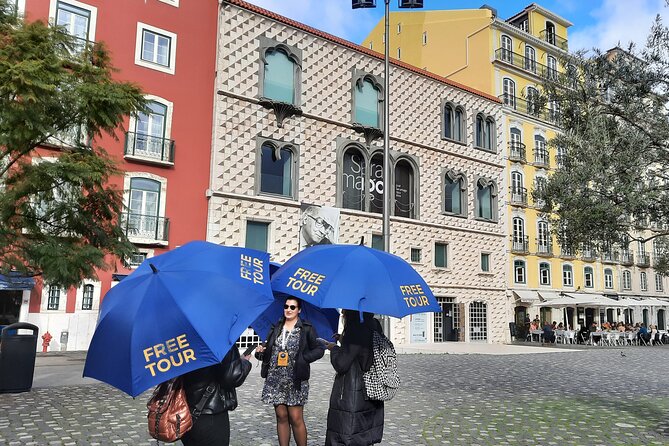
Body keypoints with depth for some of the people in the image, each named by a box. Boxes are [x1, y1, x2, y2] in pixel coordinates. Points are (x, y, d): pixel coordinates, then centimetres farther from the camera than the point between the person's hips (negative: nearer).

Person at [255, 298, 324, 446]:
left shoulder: (306, 328, 0)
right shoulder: (276, 328, 12)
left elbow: (319, 349, 0)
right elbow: (270, 351, 17)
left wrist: (303, 358, -12)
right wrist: (261, 352, -3)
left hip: (296, 380, -3)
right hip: (275, 379, 4)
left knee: (296, 418, -4)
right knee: (281, 416, 7)